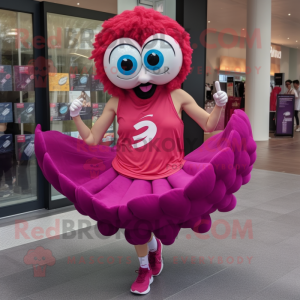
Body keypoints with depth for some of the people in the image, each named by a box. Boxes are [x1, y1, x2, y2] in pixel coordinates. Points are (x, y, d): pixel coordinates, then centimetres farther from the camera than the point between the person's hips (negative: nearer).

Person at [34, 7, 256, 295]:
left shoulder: (177, 96, -5)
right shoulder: (117, 102, -3)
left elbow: (209, 125, 5)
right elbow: (91, 140, 4)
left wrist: (219, 105, -12)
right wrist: (76, 117, -7)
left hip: (168, 176, -1)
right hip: (127, 177, 1)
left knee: (160, 225, -1)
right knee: (136, 226, 7)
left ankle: (154, 244, 42)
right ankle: (144, 268, 41)